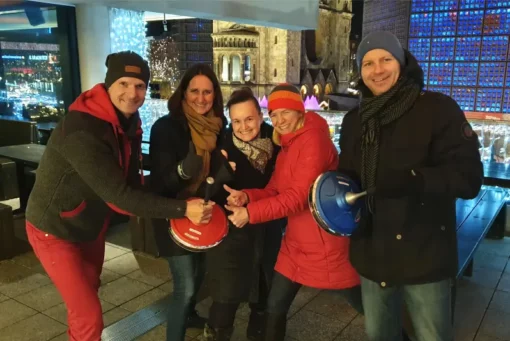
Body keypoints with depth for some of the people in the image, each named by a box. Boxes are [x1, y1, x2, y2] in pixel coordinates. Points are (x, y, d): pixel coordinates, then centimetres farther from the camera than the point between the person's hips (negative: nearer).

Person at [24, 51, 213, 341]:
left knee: (87, 294, 25)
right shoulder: (81, 131, -33)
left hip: (91, 225, 8)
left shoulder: (128, 120, -5)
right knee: (89, 316, -7)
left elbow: (131, 178, -1)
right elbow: (118, 194, -37)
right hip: (56, 229, -8)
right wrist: (182, 209, -39)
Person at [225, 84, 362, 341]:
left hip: (328, 243, -8)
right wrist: (246, 196, -13)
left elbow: (299, 196, -24)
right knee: (275, 307, 15)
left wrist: (250, 213, -23)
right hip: (296, 243, 8)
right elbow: (273, 191, 7)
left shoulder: (314, 138, -18)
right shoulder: (286, 146, 12)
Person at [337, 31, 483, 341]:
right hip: (373, 257, 5)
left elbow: (469, 177, -15)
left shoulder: (438, 108, -9)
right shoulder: (354, 121, 8)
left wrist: (414, 180, -31)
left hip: (424, 258, -5)